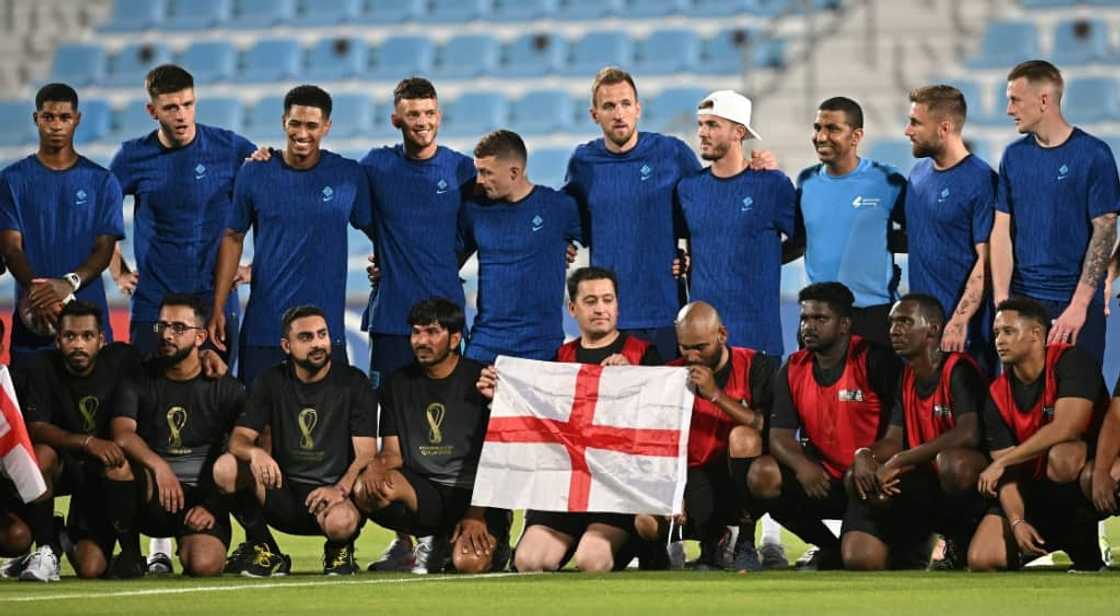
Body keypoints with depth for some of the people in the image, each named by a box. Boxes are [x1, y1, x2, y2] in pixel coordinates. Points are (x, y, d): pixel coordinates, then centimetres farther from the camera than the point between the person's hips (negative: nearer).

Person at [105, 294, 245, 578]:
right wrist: (158, 466, -33)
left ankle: (188, 547, 11)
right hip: (152, 500, 1)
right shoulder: (139, 381, 4)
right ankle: (129, 552, -11)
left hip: (202, 500, -1)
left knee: (205, 565, -29)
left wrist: (212, 506, -12)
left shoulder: (226, 389, 4)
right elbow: (122, 434, -14)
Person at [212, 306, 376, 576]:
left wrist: (341, 489, -29)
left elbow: (365, 454, -8)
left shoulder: (353, 383, -1)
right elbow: (238, 439, -1)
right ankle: (265, 551, -5)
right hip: (282, 494, 3)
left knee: (341, 521, -39)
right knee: (226, 467, -24)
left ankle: (339, 552, 1)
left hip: (331, 494, -3)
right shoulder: (272, 382, 7)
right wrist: (255, 453, -27)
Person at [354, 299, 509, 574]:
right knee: (365, 489, -29)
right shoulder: (399, 384, 12)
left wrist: (477, 514, -17)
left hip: (473, 493, -4)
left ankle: (491, 542, 8)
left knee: (469, 563, -33)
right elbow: (392, 452, 11)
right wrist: (377, 465, -16)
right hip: (423, 493, 4)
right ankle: (430, 541, 0)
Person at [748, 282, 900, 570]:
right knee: (762, 476, -18)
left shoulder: (874, 361, -10)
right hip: (823, 478, 5)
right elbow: (779, 434, -3)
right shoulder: (793, 370, 5)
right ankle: (831, 550, 0)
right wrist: (801, 464, -26)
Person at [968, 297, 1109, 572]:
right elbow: (1007, 472, -5)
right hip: (1036, 491, 5)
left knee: (1061, 455, -39)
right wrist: (1016, 521, -23)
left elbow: (1066, 429, -29)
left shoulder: (1072, 361, -15)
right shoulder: (998, 395, 0)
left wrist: (1002, 461, -24)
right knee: (980, 560, -13)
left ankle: (1088, 558, -22)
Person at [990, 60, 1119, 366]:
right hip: (1022, 301, 4)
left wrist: (1078, 305, -14)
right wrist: (1001, 300, -3)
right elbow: (1002, 230, 7)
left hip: (1076, 305, -4)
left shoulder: (1094, 154, -5)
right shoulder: (1014, 155, 8)